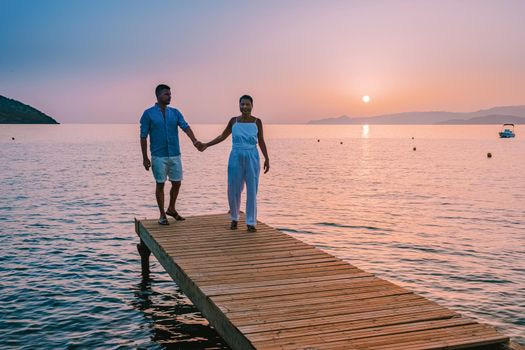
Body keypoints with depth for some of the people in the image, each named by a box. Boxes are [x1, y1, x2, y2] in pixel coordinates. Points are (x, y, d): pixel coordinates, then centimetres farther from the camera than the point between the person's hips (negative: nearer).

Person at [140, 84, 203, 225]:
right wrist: (145, 158, -6)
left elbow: (185, 127, -7)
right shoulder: (148, 113, -3)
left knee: (177, 183, 9)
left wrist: (194, 141, -26)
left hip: (175, 155, 4)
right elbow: (143, 136, -3)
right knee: (160, 184, 2)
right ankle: (162, 215, 14)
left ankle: (171, 209, 30)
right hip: (159, 156, -4)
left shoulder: (175, 112, 7)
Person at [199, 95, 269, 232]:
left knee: (252, 191, 0)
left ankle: (251, 222, 10)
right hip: (236, 158, 1)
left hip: (252, 158, -1)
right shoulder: (234, 121, 4)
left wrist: (267, 159, -1)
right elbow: (223, 136, 13)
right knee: (233, 190, 3)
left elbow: (261, 142, 6)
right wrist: (206, 145, 9)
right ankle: (234, 218, 26)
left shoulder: (257, 122, 2)